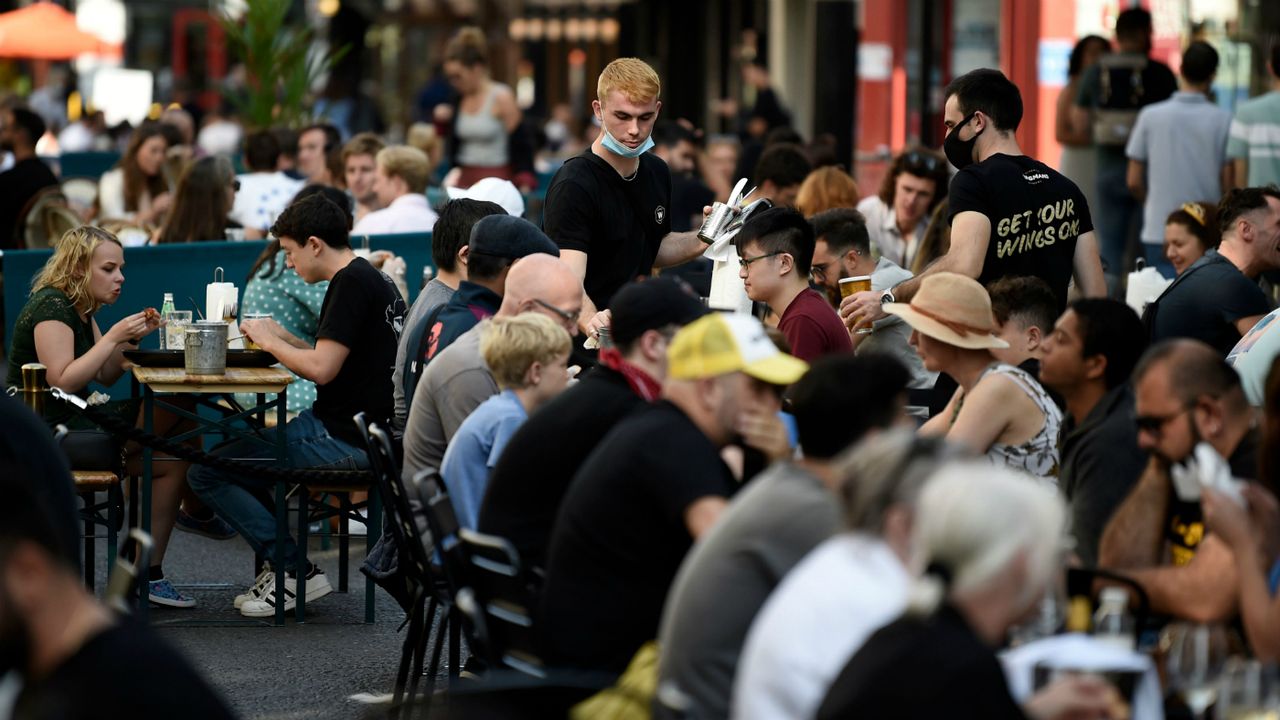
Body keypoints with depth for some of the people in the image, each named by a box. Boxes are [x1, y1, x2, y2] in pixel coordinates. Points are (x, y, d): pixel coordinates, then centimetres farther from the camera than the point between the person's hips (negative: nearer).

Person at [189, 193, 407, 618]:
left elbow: (322, 369, -21)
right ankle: (279, 567, 18)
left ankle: (296, 572, -6)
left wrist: (271, 342, -6)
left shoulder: (351, 284, -16)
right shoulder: (374, 279, 15)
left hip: (345, 438, -11)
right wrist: (283, 339, 9)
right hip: (366, 426, 11)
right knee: (233, 451, 27)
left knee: (205, 472, -10)